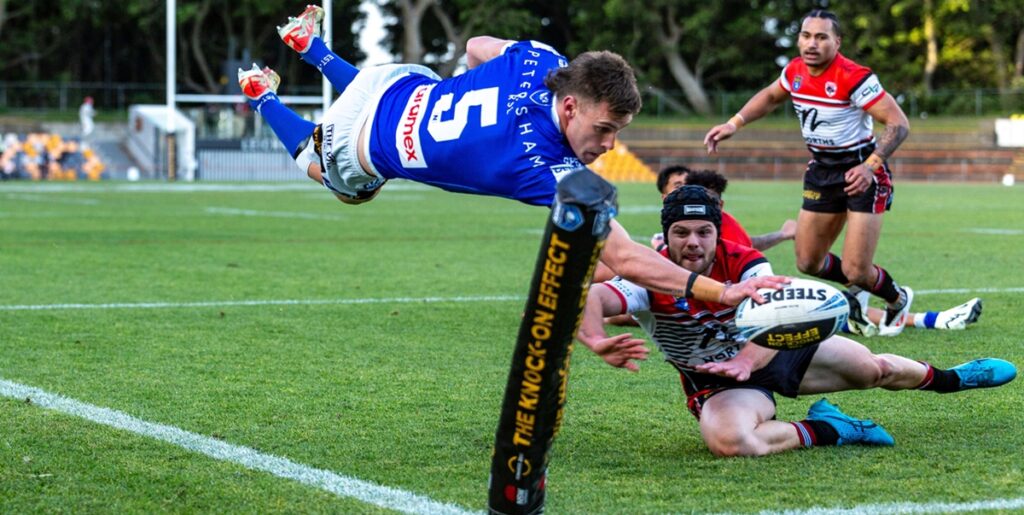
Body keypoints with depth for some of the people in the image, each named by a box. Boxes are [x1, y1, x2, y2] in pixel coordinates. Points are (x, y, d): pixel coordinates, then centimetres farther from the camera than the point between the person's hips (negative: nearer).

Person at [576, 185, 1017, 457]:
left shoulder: (743, 263, -23)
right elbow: (589, 301, -45)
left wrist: (747, 360, -61)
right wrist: (599, 343, -70)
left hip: (777, 352, 3)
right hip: (721, 384, -3)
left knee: (877, 368, 17)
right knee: (728, 441, -40)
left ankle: (951, 378, 53)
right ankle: (827, 430, -16)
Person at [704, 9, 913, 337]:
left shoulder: (853, 78, -23)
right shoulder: (795, 71, -2)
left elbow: (899, 123, -24)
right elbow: (770, 96, 21)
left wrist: (870, 165, -35)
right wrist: (734, 124, 9)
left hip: (861, 173, -7)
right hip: (821, 171, 7)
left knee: (855, 271, -10)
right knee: (807, 263, 8)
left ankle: (898, 300, 25)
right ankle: (858, 290, 38)